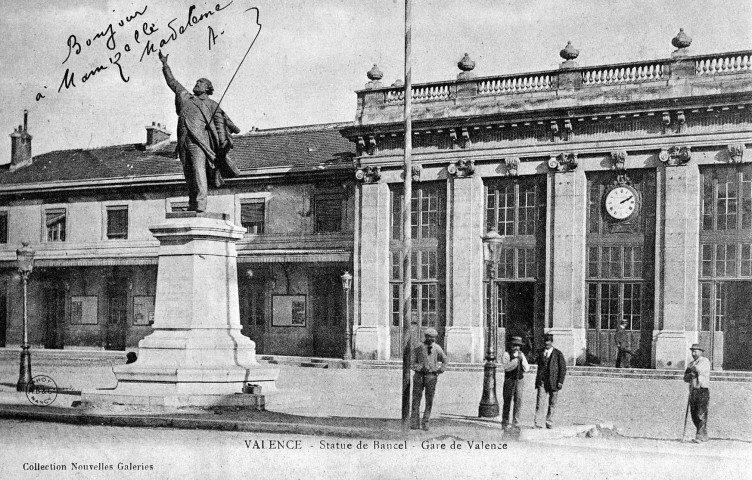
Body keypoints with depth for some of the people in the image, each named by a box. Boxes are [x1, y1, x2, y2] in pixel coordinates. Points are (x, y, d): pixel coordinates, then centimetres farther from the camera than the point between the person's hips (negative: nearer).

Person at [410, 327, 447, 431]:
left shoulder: (437, 348, 6)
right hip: (419, 375, -1)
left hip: (431, 376, 1)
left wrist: (440, 370, 8)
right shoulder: (418, 347, 2)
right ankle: (414, 423, 3)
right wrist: (420, 368, -11)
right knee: (416, 399, -1)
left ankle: (425, 424, 5)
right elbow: (412, 361, 3)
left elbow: (444, 360, 20)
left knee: (429, 401, 0)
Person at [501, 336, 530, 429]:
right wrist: (516, 359, -21)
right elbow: (507, 367, -17)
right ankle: (505, 423, 7)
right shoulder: (506, 354, -3)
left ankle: (515, 422, 0)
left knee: (518, 401, -4)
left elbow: (526, 368, 3)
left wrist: (522, 358, -11)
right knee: (507, 402, 0)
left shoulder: (521, 355, 10)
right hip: (509, 381, -4)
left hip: (519, 381, 4)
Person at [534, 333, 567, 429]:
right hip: (542, 381, 2)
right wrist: (537, 381, 17)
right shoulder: (541, 353, 14)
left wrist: (560, 382, -8)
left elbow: (563, 368, 1)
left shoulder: (558, 354, 2)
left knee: (552, 404, 4)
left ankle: (549, 423, 13)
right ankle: (537, 423, -10)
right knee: (539, 403, -8)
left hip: (553, 382, -2)